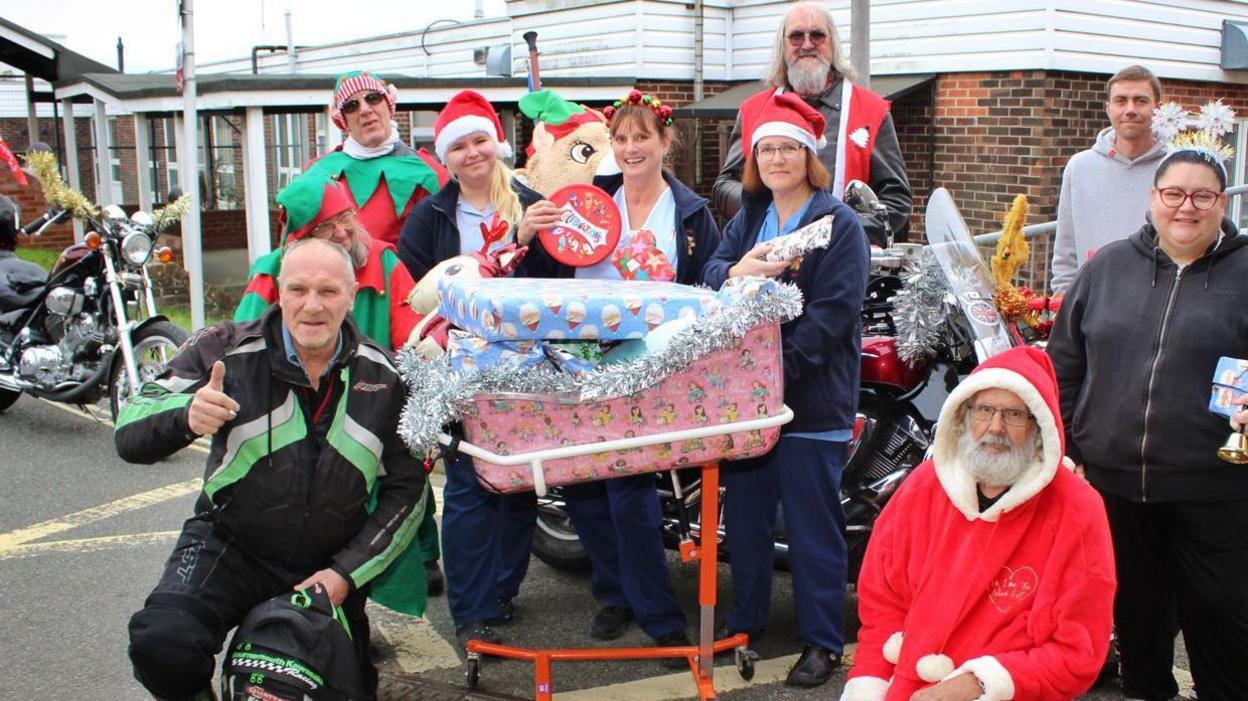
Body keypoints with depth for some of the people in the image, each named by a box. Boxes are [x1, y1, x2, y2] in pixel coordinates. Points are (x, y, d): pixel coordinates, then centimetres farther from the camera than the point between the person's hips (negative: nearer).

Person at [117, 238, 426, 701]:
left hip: (331, 565, 2)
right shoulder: (227, 350, -11)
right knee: (161, 645, -28)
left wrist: (346, 572, -8)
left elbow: (407, 489, 0)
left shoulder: (383, 377, -5)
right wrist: (187, 416, -37)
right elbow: (131, 433, -14)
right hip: (230, 547, -2)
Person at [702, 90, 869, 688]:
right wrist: (738, 271, -23)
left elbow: (834, 313, -16)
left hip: (812, 397, -6)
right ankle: (745, 618, 33)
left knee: (812, 524, 1)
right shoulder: (748, 217, 13)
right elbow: (710, 271, 1)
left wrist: (780, 368, -24)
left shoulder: (839, 223, -7)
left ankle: (822, 640, 15)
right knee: (745, 511, 16)